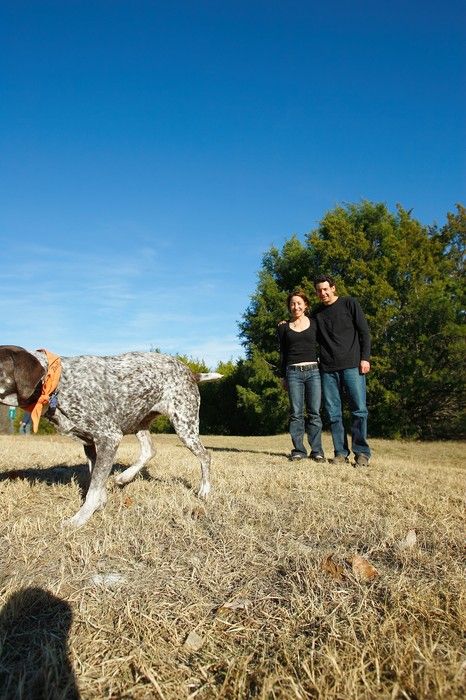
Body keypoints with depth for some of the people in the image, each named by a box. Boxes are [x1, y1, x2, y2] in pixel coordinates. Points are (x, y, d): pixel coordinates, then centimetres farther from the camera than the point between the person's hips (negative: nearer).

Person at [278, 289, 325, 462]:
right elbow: (282, 353, 12)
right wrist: (283, 376, 9)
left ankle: (317, 450, 5)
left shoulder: (314, 324, 10)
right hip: (294, 372, 0)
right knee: (296, 413, 0)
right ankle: (298, 450, 6)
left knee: (314, 412, 0)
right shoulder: (284, 327, 10)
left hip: (313, 371, 0)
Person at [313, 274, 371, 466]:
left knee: (359, 409, -5)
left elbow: (364, 331, 3)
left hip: (352, 365, -3)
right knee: (333, 413, 3)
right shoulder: (317, 313, 16)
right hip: (328, 369, 4)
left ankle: (362, 453, 3)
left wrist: (365, 358, -6)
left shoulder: (349, 303, 6)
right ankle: (341, 452, 10)